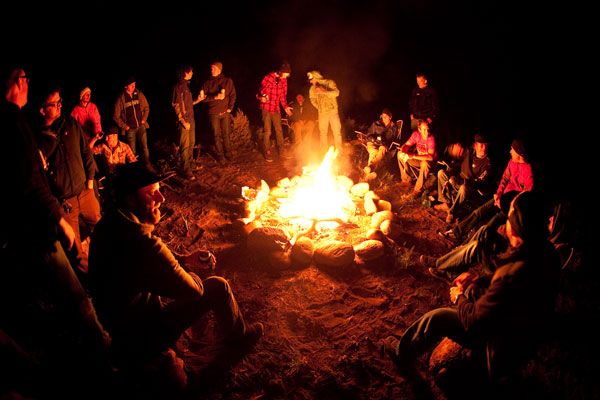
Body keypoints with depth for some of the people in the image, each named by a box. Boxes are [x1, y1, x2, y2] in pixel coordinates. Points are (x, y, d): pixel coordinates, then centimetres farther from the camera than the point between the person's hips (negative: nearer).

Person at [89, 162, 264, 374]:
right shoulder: (143, 244, -35)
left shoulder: (107, 224, -7)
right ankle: (239, 336, 27)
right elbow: (194, 290, -21)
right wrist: (186, 271, 0)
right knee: (218, 287, -3)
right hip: (142, 335, -9)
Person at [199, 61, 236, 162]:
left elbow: (233, 95, 5)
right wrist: (215, 97, -16)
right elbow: (204, 98, -1)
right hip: (213, 113, 1)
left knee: (226, 134, 4)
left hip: (225, 112, 0)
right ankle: (220, 155, 15)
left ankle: (228, 153, 18)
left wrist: (230, 108, -5)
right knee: (217, 135, 5)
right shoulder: (207, 83, 4)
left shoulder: (227, 81, 3)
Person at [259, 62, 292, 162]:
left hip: (276, 109, 5)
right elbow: (261, 91, -8)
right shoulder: (268, 78, -15)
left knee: (279, 130, 11)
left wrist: (285, 106, 1)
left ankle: (281, 151, 23)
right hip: (266, 108, -5)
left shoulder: (283, 80, 2)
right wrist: (262, 97, -29)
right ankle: (267, 153, 11)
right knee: (267, 132, -1)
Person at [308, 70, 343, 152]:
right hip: (322, 113, 3)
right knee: (322, 132, 4)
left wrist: (324, 92, -27)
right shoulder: (313, 88, 5)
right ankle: (323, 152, 13)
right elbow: (312, 99, 19)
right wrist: (319, 107, 7)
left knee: (337, 131, -3)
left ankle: (339, 151, 7)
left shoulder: (329, 83, -6)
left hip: (333, 111, -3)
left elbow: (336, 93, -19)